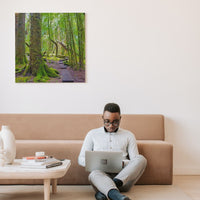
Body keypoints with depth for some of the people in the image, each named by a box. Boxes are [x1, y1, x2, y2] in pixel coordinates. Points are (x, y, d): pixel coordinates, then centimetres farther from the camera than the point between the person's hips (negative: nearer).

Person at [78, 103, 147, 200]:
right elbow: (81, 159, 15)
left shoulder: (128, 135, 19)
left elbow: (135, 160, 11)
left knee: (141, 159, -27)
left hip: (124, 177, 1)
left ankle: (103, 191, -39)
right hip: (102, 174, -1)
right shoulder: (92, 134, 19)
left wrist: (122, 163, -12)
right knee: (94, 173, -36)